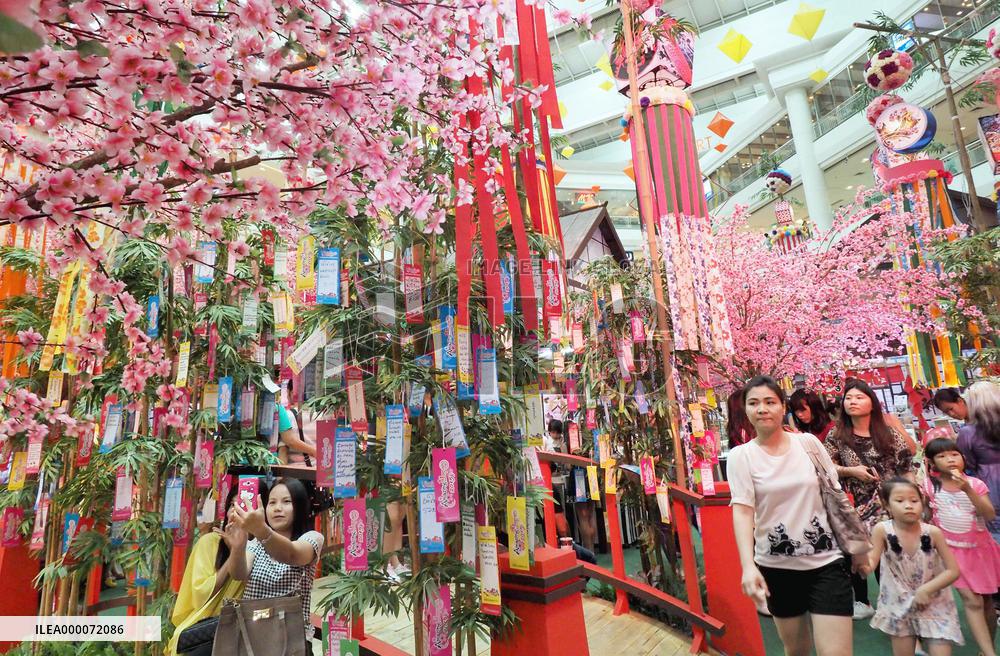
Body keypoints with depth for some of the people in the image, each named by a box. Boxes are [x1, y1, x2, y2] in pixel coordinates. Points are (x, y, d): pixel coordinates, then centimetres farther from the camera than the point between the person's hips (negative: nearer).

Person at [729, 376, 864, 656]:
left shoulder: (808, 442, -2)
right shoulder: (740, 456, -8)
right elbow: (742, 511, -15)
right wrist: (748, 565, -26)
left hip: (826, 561, 1)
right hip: (776, 566, 0)